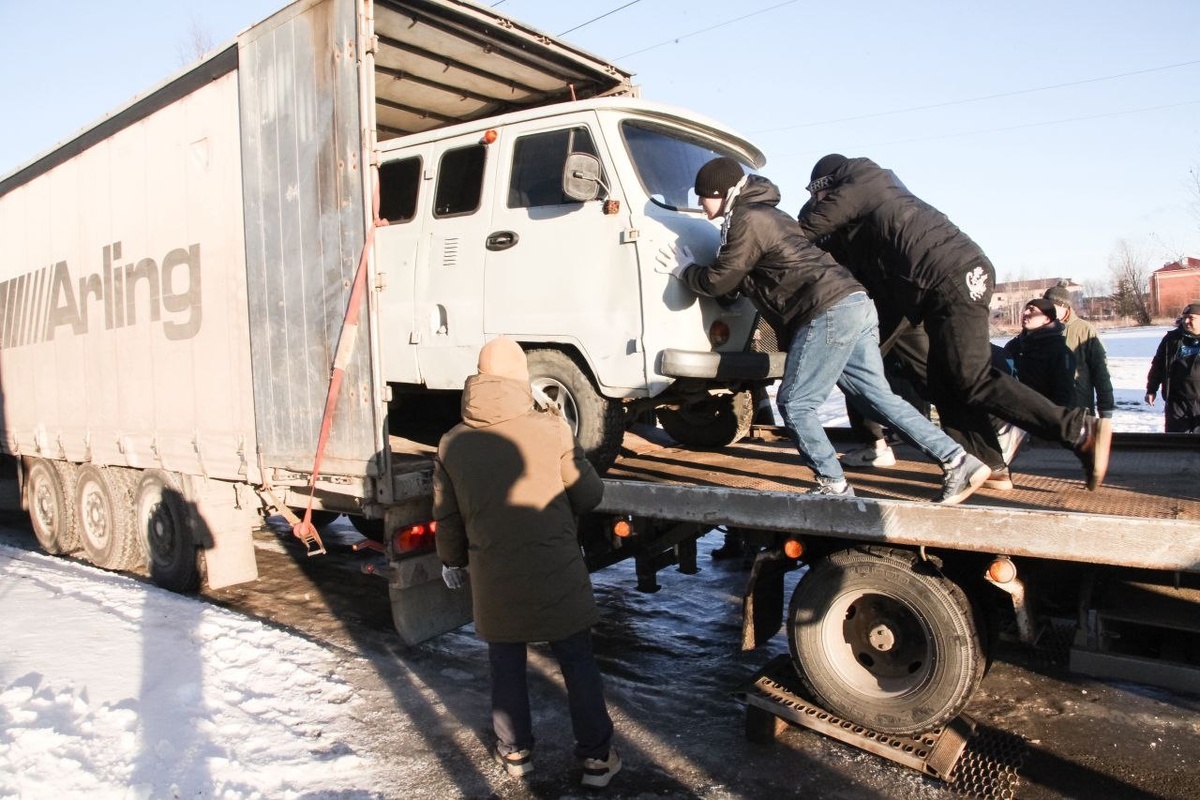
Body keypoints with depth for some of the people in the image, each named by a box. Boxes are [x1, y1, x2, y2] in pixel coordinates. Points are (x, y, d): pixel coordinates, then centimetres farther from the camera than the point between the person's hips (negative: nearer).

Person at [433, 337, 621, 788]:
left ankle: (515, 753, 33)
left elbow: (446, 517, 6)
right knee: (577, 663, 13)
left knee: (506, 666, 20)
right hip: (556, 573, -2)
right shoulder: (552, 428, -12)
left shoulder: (453, 443, -2)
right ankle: (597, 757, 22)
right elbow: (588, 495, -4)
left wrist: (452, 560, 22)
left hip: (494, 580, 2)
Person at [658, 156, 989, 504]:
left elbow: (718, 282, -3)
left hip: (830, 311, -10)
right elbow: (738, 279, 32)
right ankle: (958, 463, 9)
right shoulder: (763, 213, 26)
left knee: (794, 404, -3)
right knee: (877, 397, 10)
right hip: (854, 304, 10)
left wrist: (684, 270, 15)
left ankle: (834, 488, 0)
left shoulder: (746, 220, -6)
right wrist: (695, 269, 28)